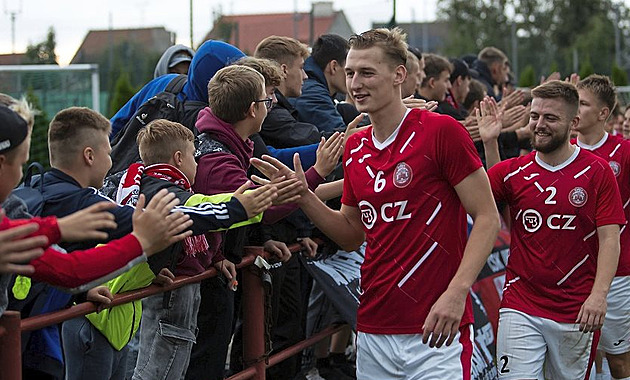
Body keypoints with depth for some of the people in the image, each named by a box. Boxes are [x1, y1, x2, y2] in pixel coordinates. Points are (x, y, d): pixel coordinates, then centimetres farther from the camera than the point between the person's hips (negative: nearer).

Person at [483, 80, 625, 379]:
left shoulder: (597, 172, -1)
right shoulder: (513, 172, 4)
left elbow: (609, 239, -4)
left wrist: (598, 294, -16)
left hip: (576, 314, -1)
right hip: (520, 307, 1)